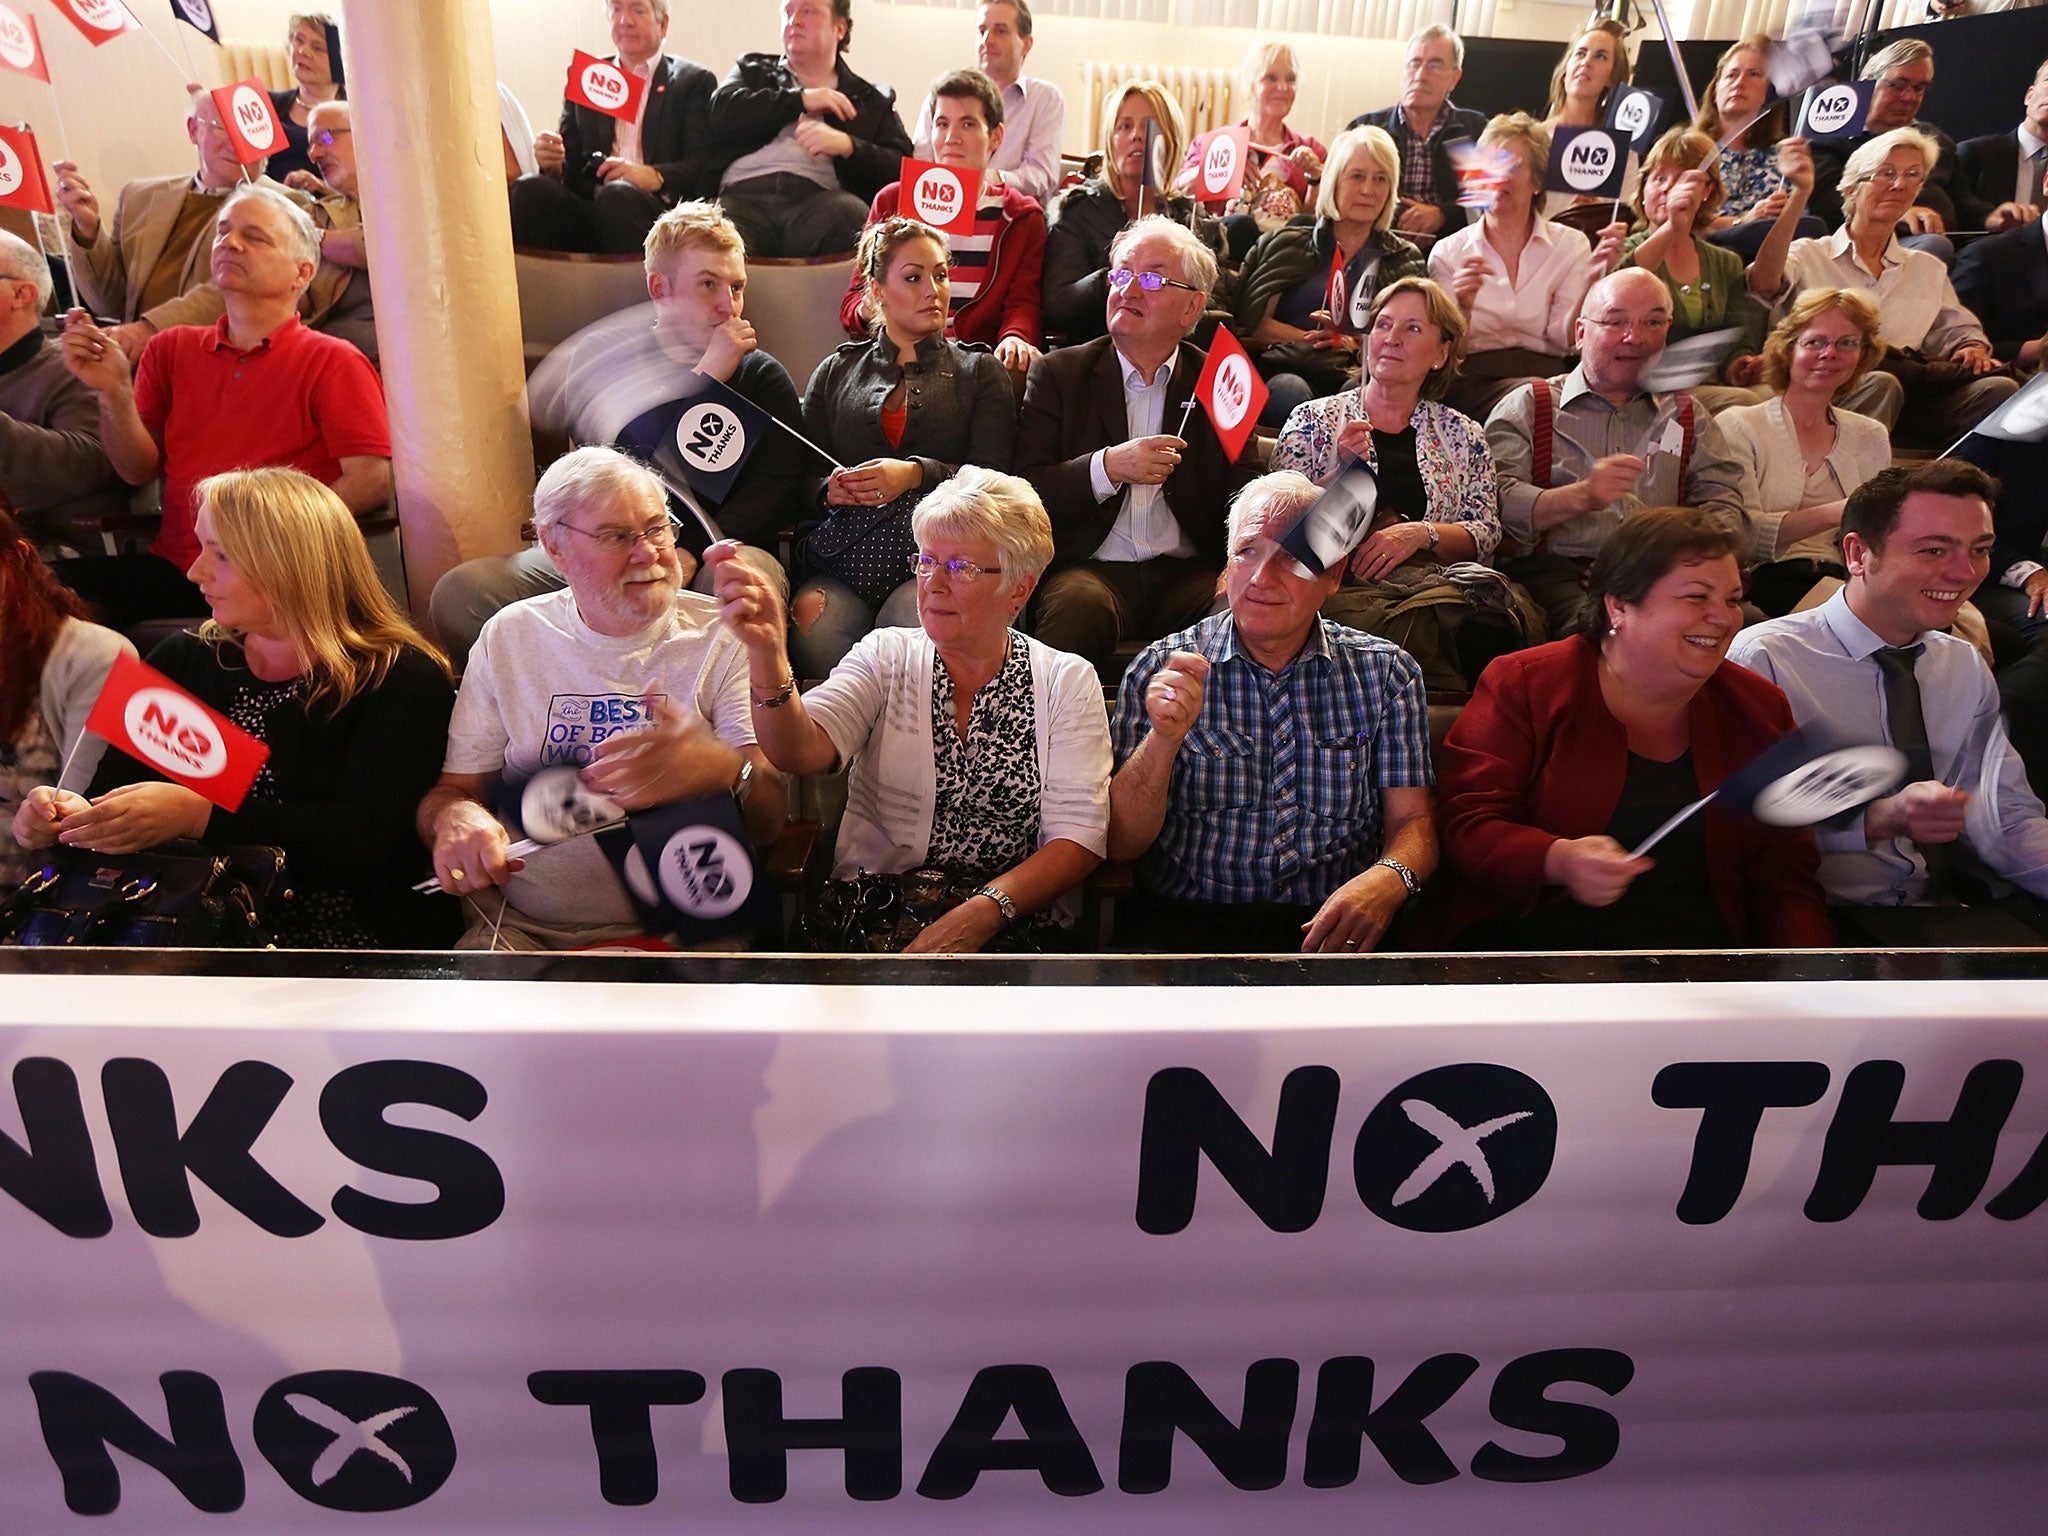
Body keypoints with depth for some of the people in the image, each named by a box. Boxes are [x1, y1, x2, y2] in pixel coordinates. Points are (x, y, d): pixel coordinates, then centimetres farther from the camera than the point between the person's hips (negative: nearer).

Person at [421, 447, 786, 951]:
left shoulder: (720, 638, 1)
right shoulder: (509, 636, 10)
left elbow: (770, 815, -7)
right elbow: (452, 789, 13)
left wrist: (723, 771, -30)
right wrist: (454, 816, -13)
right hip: (518, 927, 3)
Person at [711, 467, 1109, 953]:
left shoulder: (1067, 682, 3)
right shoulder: (885, 658, 7)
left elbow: (1078, 838, -5)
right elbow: (800, 752, -12)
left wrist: (981, 914, -21)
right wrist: (767, 653, -31)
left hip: (1016, 926, -2)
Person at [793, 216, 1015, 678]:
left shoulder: (981, 371, 20)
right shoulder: (836, 372, 25)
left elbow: (992, 479, 6)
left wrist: (916, 475, -12)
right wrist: (830, 488, -8)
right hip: (844, 552, 2)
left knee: (910, 621, -36)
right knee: (813, 621, -32)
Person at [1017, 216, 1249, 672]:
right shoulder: (1058, 373, 9)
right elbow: (1024, 490, -1)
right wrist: (1108, 467, -17)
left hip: (1187, 573, 1)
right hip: (1091, 567, -1)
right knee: (1079, 604, -34)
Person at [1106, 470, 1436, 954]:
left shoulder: (1387, 674, 6)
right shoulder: (1161, 670, 2)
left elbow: (1412, 823, 4)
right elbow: (1121, 842, -2)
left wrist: (1390, 877, -20)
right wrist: (1164, 739, -20)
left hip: (1333, 928, 3)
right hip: (1184, 923, -2)